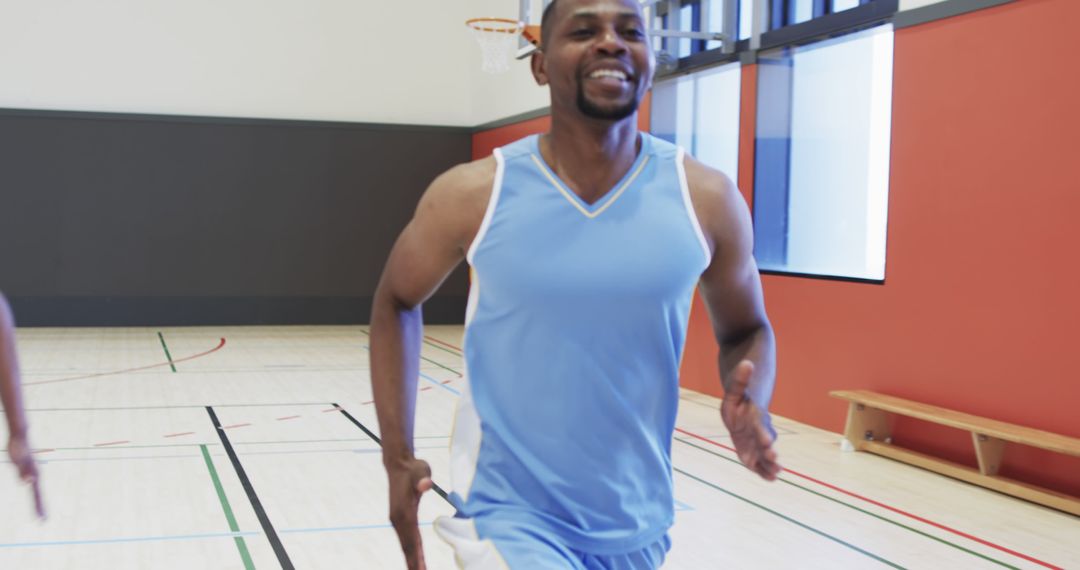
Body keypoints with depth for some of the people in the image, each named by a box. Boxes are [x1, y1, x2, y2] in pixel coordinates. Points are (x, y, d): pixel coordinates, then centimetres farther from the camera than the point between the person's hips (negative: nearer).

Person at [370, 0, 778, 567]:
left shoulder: (705, 198, -9)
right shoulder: (472, 194, -12)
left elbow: (745, 331, 6)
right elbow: (396, 301, 5)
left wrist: (750, 405, -16)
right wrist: (398, 456, -1)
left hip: (636, 522, 3)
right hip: (510, 513, -3)